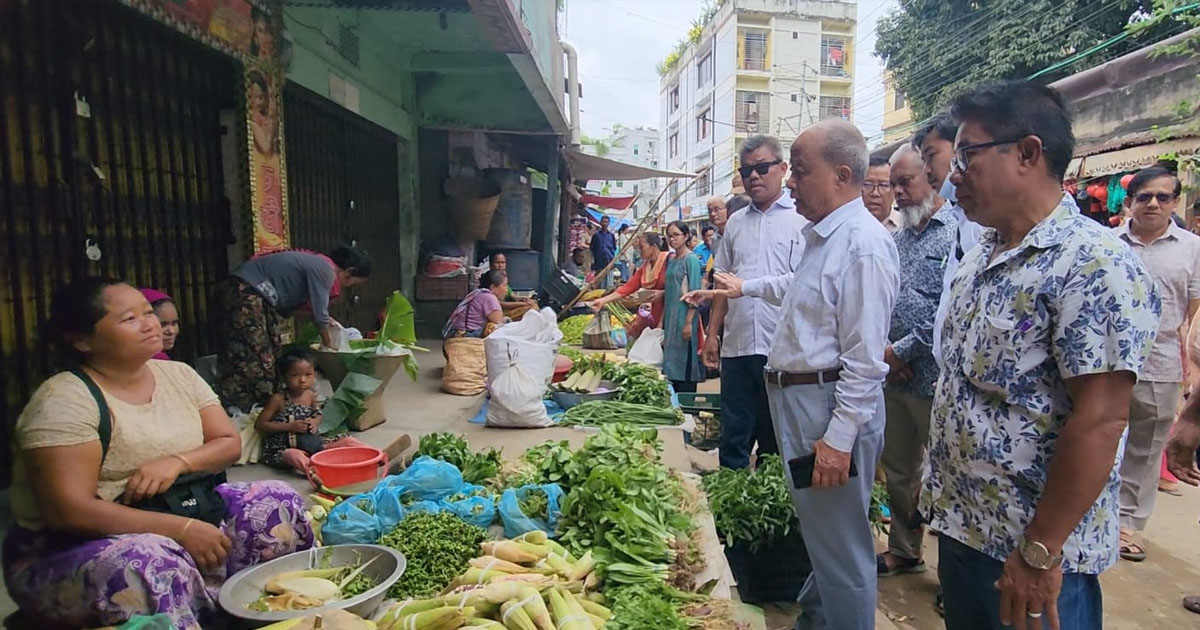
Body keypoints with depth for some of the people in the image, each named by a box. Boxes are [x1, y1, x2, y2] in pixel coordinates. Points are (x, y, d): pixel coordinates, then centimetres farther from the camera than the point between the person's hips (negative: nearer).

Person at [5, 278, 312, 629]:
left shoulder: (179, 375, 5)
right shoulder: (65, 401, -16)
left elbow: (229, 443, 5)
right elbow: (69, 511, -24)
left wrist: (177, 462, -18)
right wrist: (182, 529, -27)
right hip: (75, 553, -6)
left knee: (277, 501, -13)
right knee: (151, 564, -39)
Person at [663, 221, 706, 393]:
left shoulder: (691, 260, -8)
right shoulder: (671, 260, 14)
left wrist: (689, 322, -18)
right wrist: (662, 321, 15)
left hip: (685, 316, -8)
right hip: (670, 317, 8)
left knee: (684, 364, -3)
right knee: (671, 360, 10)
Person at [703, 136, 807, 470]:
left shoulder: (803, 218, -3)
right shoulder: (736, 223, 13)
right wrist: (712, 333, 11)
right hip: (737, 347, 4)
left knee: (777, 441, 11)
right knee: (733, 436, 12)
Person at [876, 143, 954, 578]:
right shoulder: (895, 240, 13)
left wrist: (901, 350, -14)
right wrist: (882, 347, -3)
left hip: (937, 378, -7)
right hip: (895, 375, 8)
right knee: (898, 469, 18)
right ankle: (904, 551, 35)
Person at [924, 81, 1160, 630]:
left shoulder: (1093, 265, -20)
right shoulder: (981, 254, 6)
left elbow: (1100, 421, -23)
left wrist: (1040, 552, -20)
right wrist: (937, 478, 13)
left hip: (1030, 553, -8)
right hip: (958, 524, 8)